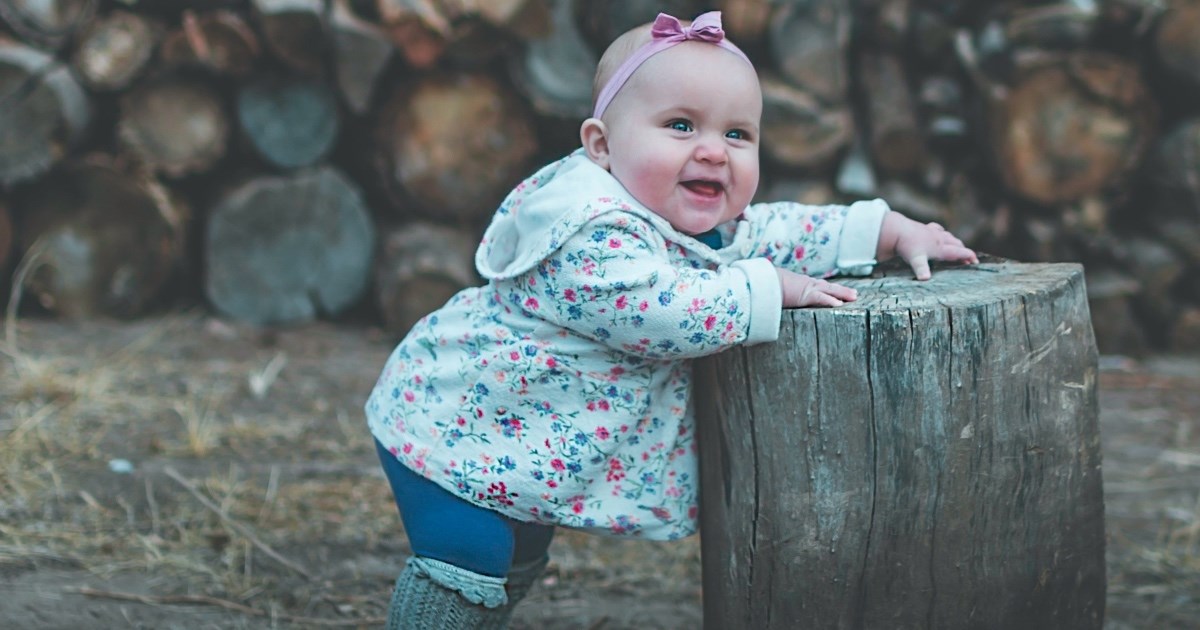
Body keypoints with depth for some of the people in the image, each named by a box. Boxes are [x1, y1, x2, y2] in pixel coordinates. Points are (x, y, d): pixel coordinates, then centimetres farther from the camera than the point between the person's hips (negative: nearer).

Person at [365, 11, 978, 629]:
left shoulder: (706, 226, 0)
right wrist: (773, 289, -30)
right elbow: (653, 312, -39)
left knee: (518, 566, 21)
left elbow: (777, 233, 11)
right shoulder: (590, 232, -31)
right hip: (459, 426, -10)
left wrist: (896, 231, 4)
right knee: (467, 561, -16)